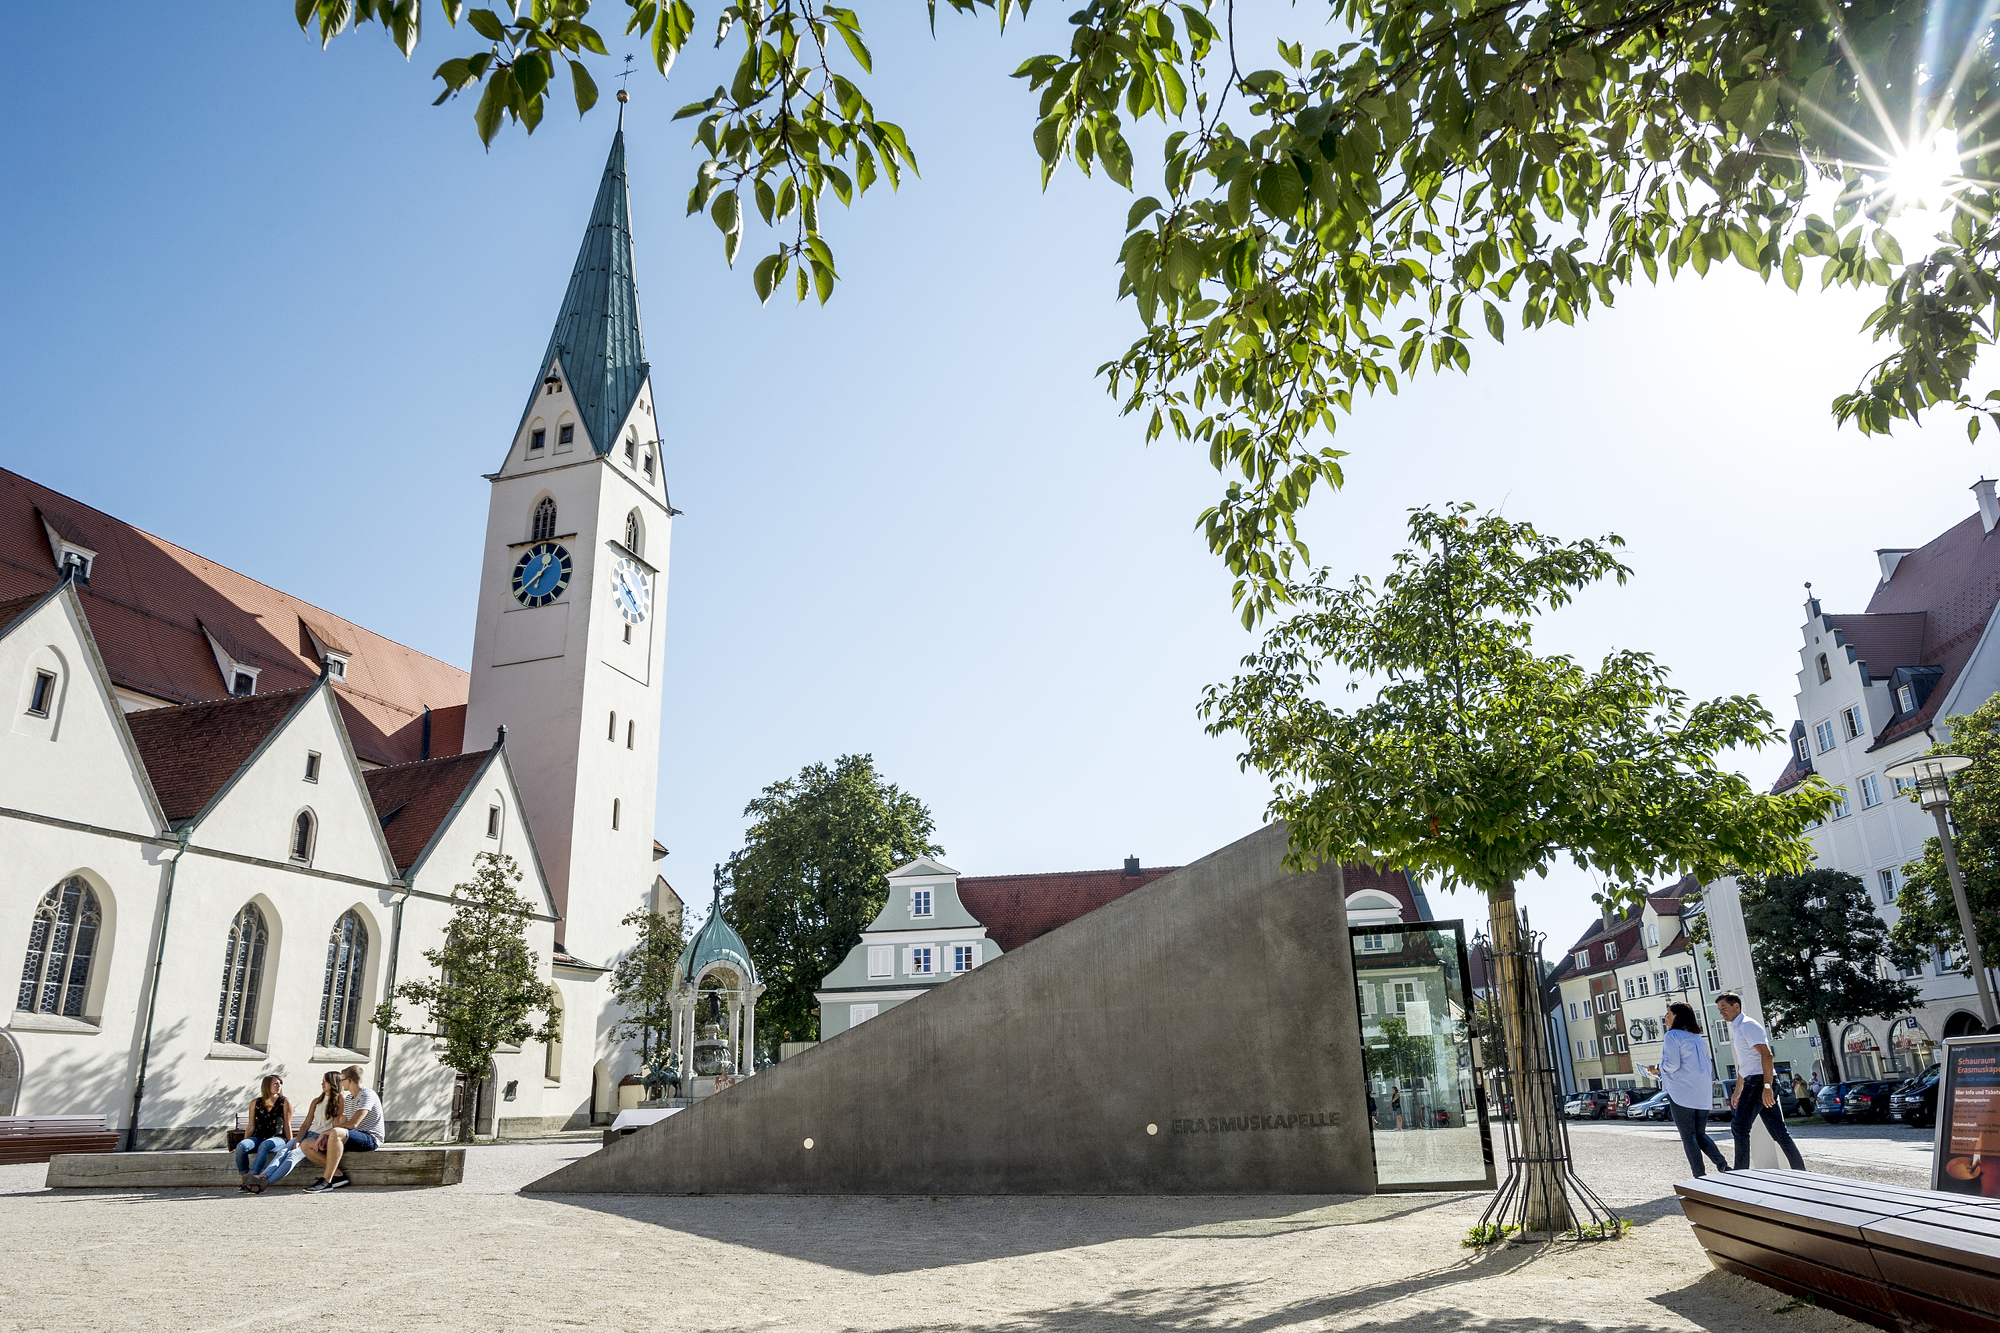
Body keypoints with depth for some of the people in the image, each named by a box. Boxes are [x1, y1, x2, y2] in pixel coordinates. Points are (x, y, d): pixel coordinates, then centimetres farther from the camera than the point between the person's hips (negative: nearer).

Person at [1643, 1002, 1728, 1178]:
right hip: (1703, 1094, 7)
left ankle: (1700, 1177, -1)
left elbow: (1672, 1064, -17)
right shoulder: (1698, 1038, 16)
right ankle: (1723, 1167, -3)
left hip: (1682, 1094, -7)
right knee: (1700, 1134, 14)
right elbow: (1708, 1066, 20)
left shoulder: (1672, 1036, -8)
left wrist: (1657, 1069, 3)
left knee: (1688, 1137, 0)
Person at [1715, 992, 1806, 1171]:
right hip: (1753, 1081, 10)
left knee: (1739, 1127, -9)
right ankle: (1799, 1169, 10)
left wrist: (1767, 1086, -26)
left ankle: (1741, 1174, -7)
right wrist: (1737, 1091, 30)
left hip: (1759, 1081, -10)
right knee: (1778, 1131, 9)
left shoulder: (1747, 1025, -9)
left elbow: (1766, 1055, -19)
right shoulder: (1736, 1028, 22)